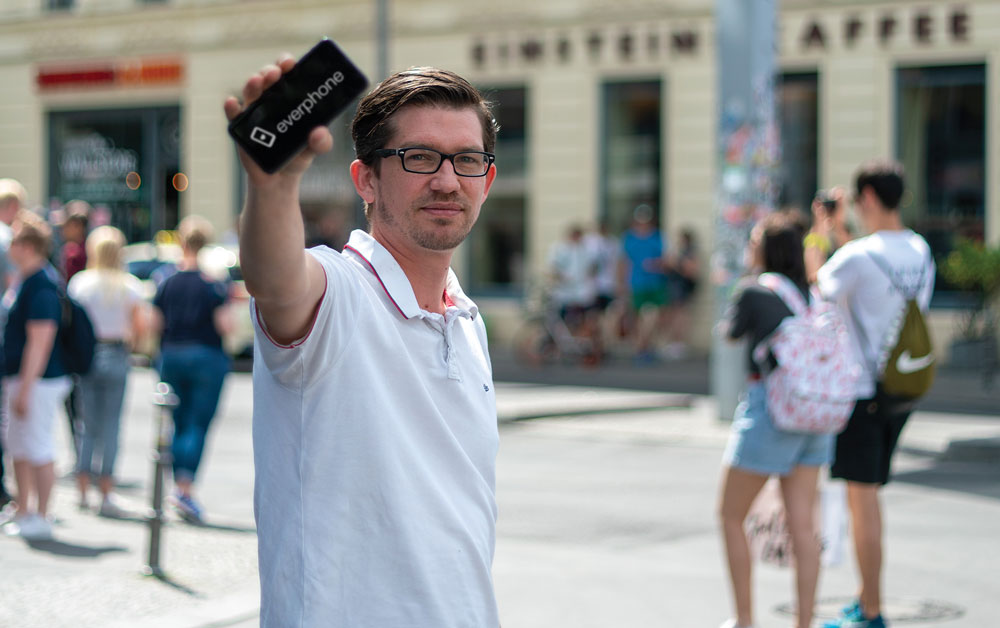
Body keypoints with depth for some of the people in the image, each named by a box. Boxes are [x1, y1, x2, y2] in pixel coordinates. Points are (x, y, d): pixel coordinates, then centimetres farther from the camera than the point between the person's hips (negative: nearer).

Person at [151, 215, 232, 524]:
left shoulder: (168, 283, 3)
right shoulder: (213, 284, -9)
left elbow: (155, 322, 2)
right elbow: (225, 325, -14)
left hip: (171, 357, 4)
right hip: (207, 359, -4)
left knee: (180, 425, 13)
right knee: (199, 425, -3)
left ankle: (180, 488, 13)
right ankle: (185, 488, -16)